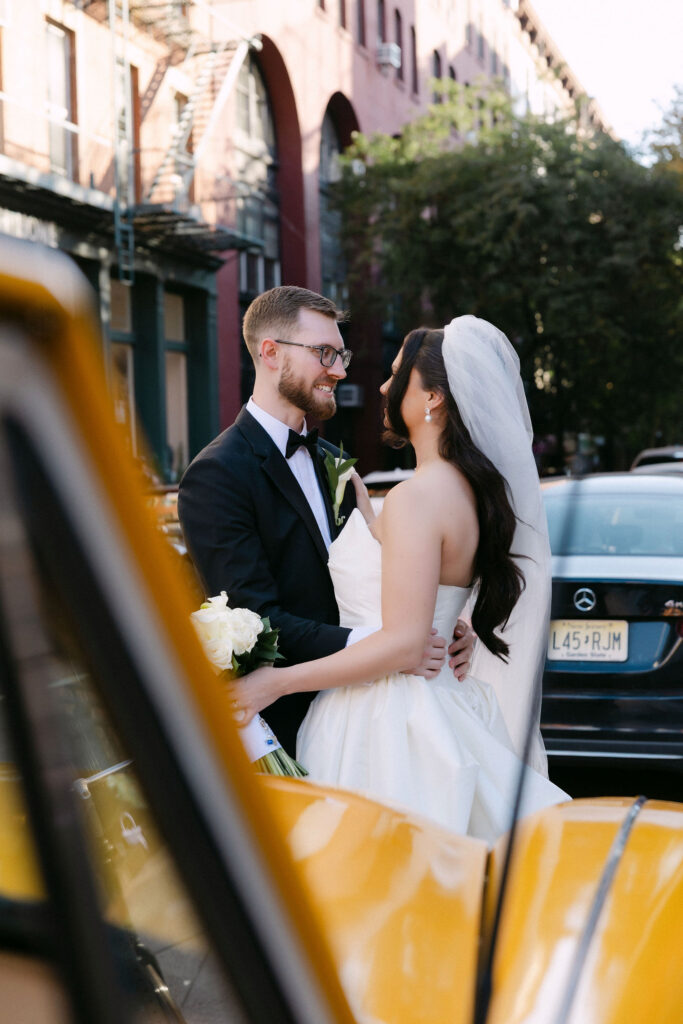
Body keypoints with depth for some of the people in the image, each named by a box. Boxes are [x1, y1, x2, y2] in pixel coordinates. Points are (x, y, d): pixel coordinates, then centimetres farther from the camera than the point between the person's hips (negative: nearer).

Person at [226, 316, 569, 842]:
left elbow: (401, 643, -22)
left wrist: (278, 681, -17)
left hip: (385, 726, -10)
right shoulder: (469, 487, 10)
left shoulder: (418, 496, -18)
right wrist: (357, 498, 21)